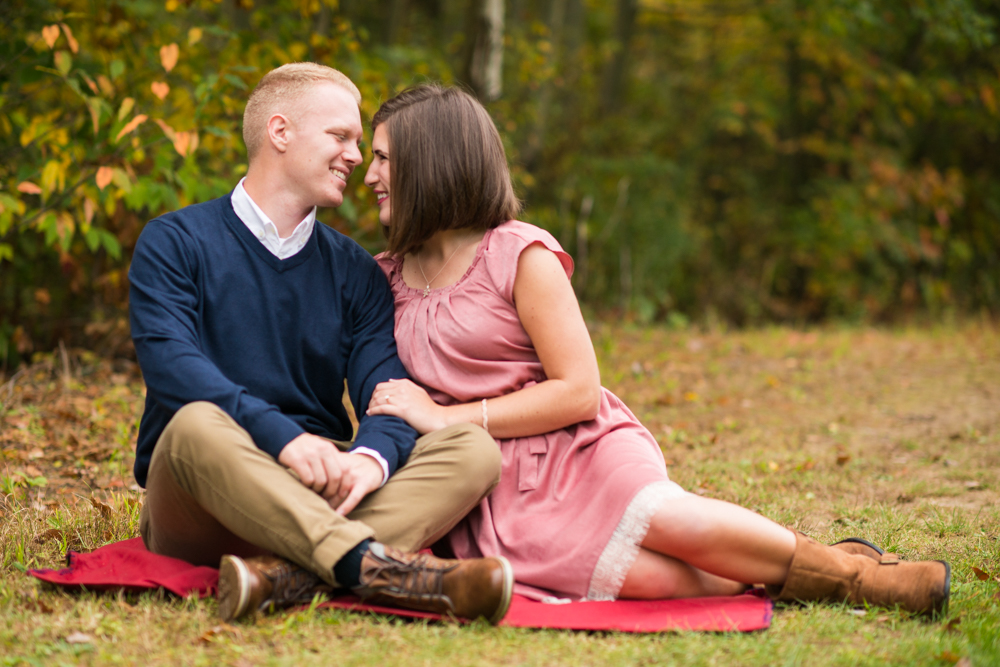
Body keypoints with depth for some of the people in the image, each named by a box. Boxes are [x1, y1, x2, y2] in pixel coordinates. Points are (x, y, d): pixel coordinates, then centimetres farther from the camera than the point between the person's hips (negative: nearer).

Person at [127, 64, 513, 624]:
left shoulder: (356, 272, 17)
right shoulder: (175, 243, 5)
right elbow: (172, 366, -13)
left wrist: (373, 456, -23)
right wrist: (282, 436, -29)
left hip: (325, 493, 4)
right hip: (202, 511, -4)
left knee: (472, 448, -19)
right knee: (197, 424, -35)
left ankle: (289, 573, -43)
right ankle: (376, 567, -49)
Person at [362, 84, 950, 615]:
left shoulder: (520, 253, -3)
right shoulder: (389, 276, 14)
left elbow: (577, 390, -8)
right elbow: (390, 395, 21)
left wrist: (446, 418, -12)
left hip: (579, 447, -2)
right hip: (490, 501, 2)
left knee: (659, 516, -36)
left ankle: (847, 569, -18)